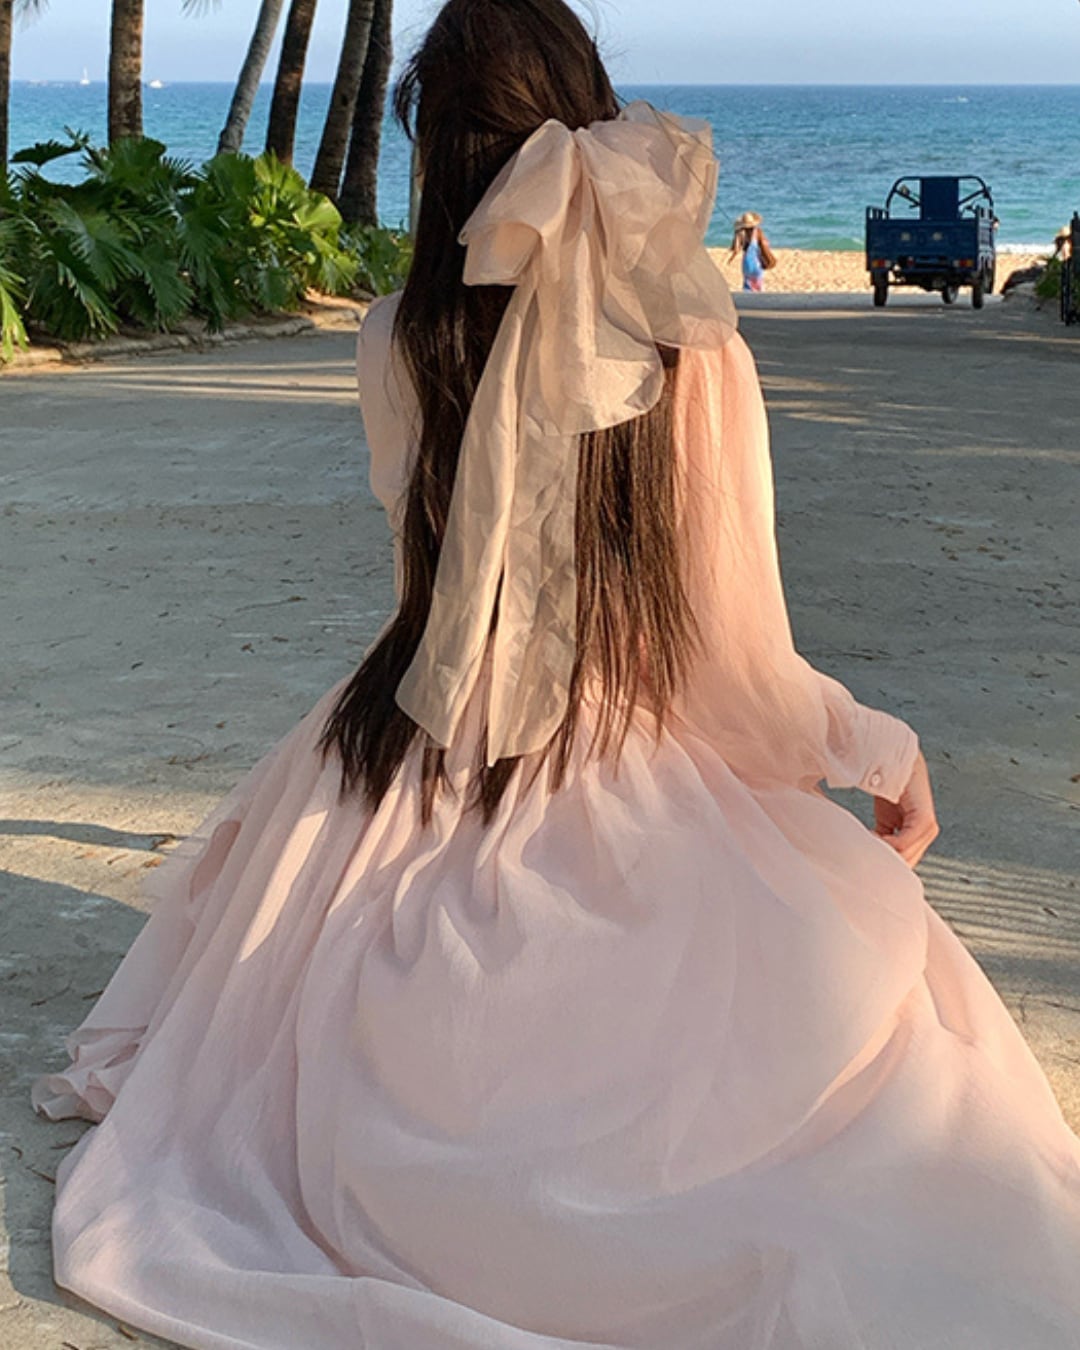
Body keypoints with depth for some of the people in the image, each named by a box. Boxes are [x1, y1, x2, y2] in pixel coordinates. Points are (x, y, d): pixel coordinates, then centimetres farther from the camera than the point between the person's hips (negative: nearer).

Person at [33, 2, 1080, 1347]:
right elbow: (731, 653, -9)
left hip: (415, 788, 2)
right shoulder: (696, 355, -13)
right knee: (887, 980, 17)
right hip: (634, 801, -2)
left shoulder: (397, 348, -10)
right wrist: (880, 745, 6)